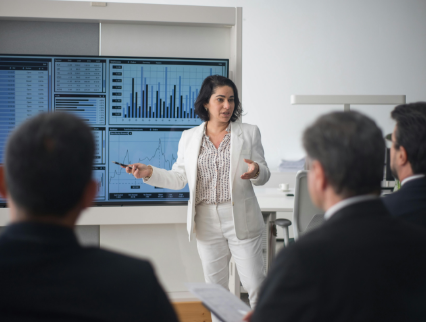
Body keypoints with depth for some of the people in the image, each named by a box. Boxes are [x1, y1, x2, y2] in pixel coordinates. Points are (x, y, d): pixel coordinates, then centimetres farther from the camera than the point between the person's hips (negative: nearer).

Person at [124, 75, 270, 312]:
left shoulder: (249, 133, 3)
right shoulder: (189, 137, 7)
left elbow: (264, 175, 3)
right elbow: (178, 179, 7)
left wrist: (256, 171, -21)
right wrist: (149, 173, -8)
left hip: (241, 221, -2)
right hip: (207, 223, 2)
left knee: (255, 285, 0)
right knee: (215, 290, 13)